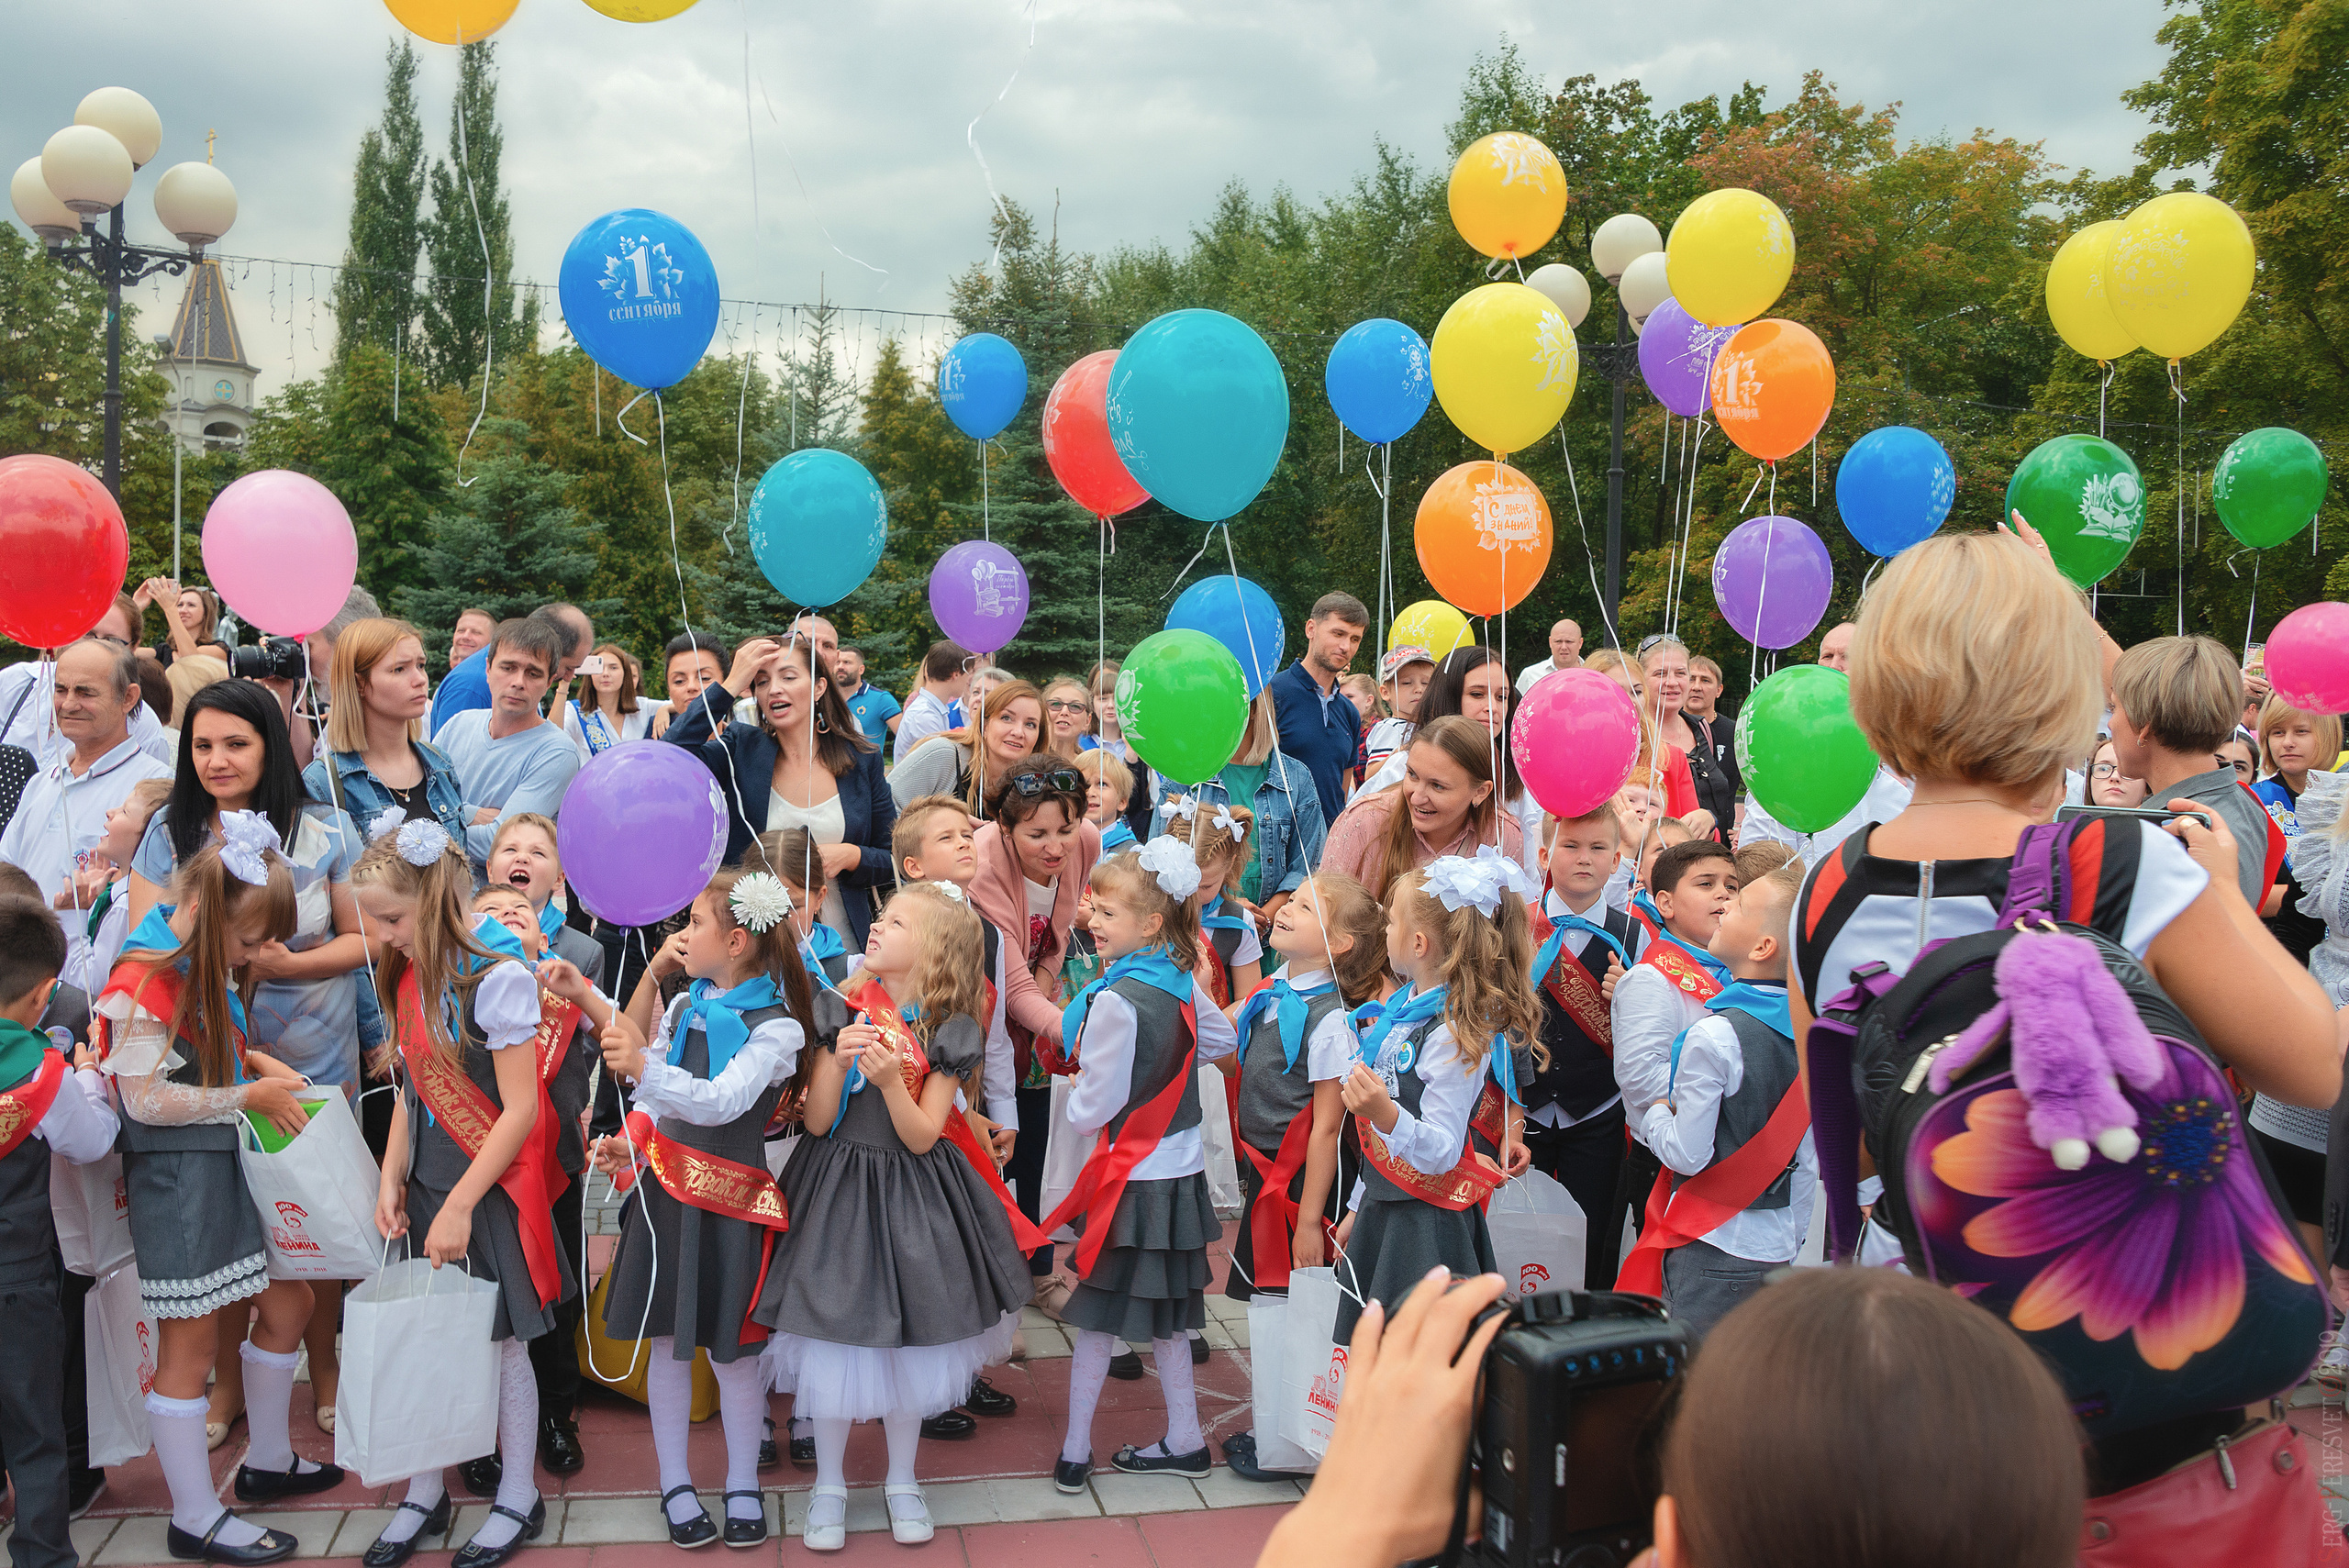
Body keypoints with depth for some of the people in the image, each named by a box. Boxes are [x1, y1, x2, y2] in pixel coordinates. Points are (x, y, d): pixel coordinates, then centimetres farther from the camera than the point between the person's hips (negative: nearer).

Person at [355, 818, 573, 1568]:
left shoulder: (495, 975, -17)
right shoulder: (407, 972, 5)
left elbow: (522, 1109, -18)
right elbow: (412, 1089, 12)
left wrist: (460, 1205, -17)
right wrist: (391, 1179, 1)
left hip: (490, 1188, -6)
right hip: (425, 1185, 6)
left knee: (501, 1343, 5)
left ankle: (519, 1499, 21)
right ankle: (425, 1494, 26)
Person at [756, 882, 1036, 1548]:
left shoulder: (948, 1032, -6)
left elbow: (922, 1136, -11)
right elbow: (817, 1121, -5)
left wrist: (891, 1081, -27)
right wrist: (838, 1061, -21)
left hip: (911, 1195, 0)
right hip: (839, 1187, 1)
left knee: (909, 1340, 10)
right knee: (835, 1336, 4)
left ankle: (902, 1481, 29)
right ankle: (829, 1485, 23)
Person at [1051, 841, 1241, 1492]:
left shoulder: (1118, 1000, -23)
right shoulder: (1183, 981, -1)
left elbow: (1090, 1111, -19)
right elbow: (1223, 1038, 19)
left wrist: (1073, 1101, 2)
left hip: (1134, 1180, -7)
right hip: (1180, 1166, 7)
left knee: (1098, 1314, 5)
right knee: (1165, 1313, 17)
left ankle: (1075, 1452, 14)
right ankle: (1184, 1440, 25)